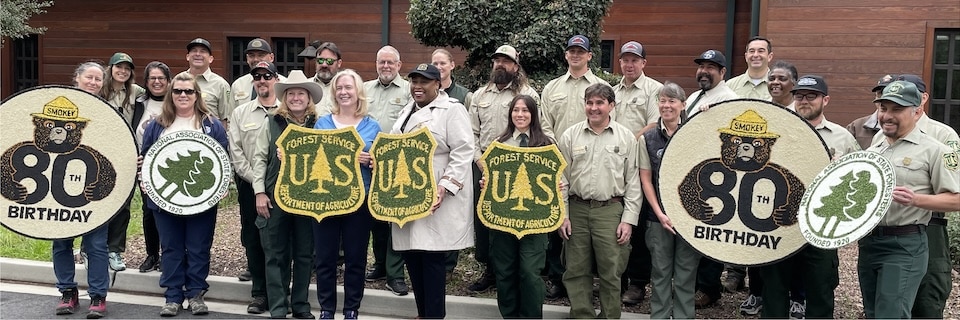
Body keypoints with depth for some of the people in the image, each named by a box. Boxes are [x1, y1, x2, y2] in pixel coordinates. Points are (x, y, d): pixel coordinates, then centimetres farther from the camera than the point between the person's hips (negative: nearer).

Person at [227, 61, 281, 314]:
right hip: (250, 186, 2)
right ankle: (259, 292, 16)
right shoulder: (240, 113, 10)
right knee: (253, 238, 6)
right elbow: (235, 151, 4)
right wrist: (254, 178, -7)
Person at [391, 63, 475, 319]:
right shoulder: (407, 110, 18)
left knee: (432, 257, -5)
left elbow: (463, 152, -14)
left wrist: (444, 187, -23)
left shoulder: (452, 109, -6)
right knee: (411, 254, 9)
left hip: (435, 197, -7)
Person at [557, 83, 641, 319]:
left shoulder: (626, 138, 4)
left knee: (611, 271, 2)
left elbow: (633, 182, 3)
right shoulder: (570, 136, 6)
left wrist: (629, 219, -2)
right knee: (576, 270, 7)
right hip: (577, 210, 2)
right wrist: (562, 215, 1)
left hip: (611, 211, -1)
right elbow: (561, 178, 7)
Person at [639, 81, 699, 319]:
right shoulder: (648, 139, 4)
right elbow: (646, 180, 2)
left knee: (686, 273, 6)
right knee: (660, 272, 7)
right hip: (658, 216, 0)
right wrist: (660, 214, -7)